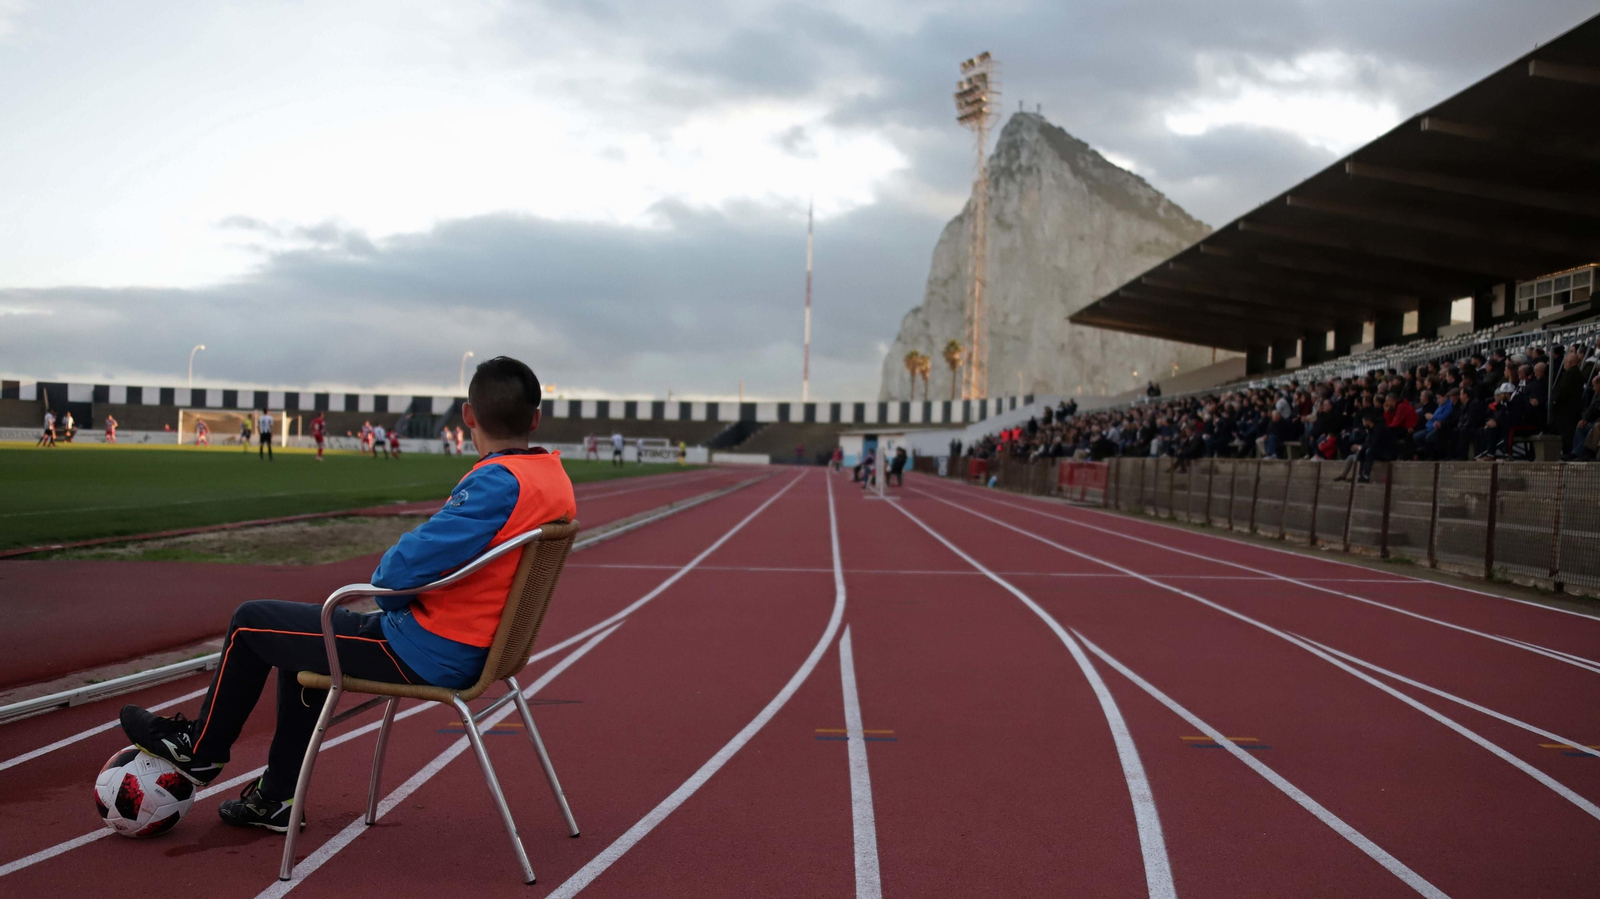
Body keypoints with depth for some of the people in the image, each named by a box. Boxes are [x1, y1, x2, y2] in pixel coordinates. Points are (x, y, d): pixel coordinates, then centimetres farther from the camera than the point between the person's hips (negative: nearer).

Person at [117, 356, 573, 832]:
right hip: (473, 650, 9)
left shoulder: (499, 481, -26)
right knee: (300, 634, 29)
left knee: (251, 622, 11)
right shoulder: (557, 480, 2)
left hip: (421, 654, -9)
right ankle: (278, 796, 36)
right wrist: (400, 600, 0)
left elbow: (405, 566, -28)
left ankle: (199, 749, 34)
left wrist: (389, 593, -5)